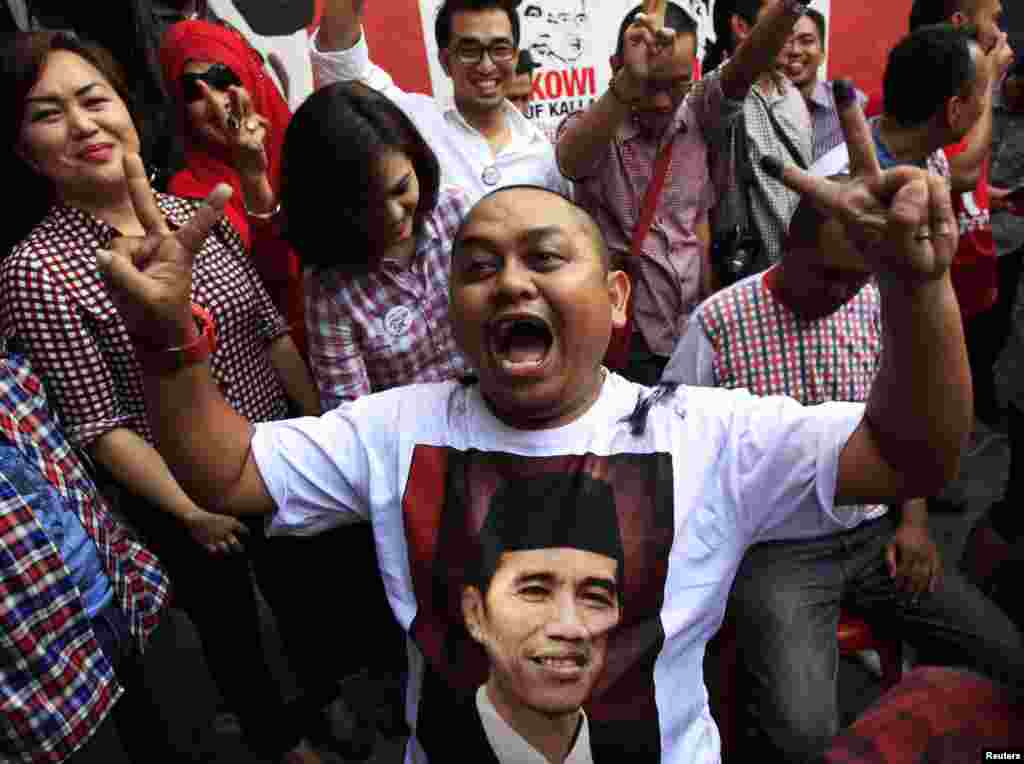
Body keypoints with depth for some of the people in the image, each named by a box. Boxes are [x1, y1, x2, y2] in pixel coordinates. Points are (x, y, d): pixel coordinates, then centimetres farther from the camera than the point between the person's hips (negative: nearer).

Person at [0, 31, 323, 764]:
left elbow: (273, 328, 1)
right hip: (185, 493, -4)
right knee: (232, 626, 20)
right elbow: (98, 426, -18)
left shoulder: (195, 212, -5)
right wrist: (190, 512, -20)